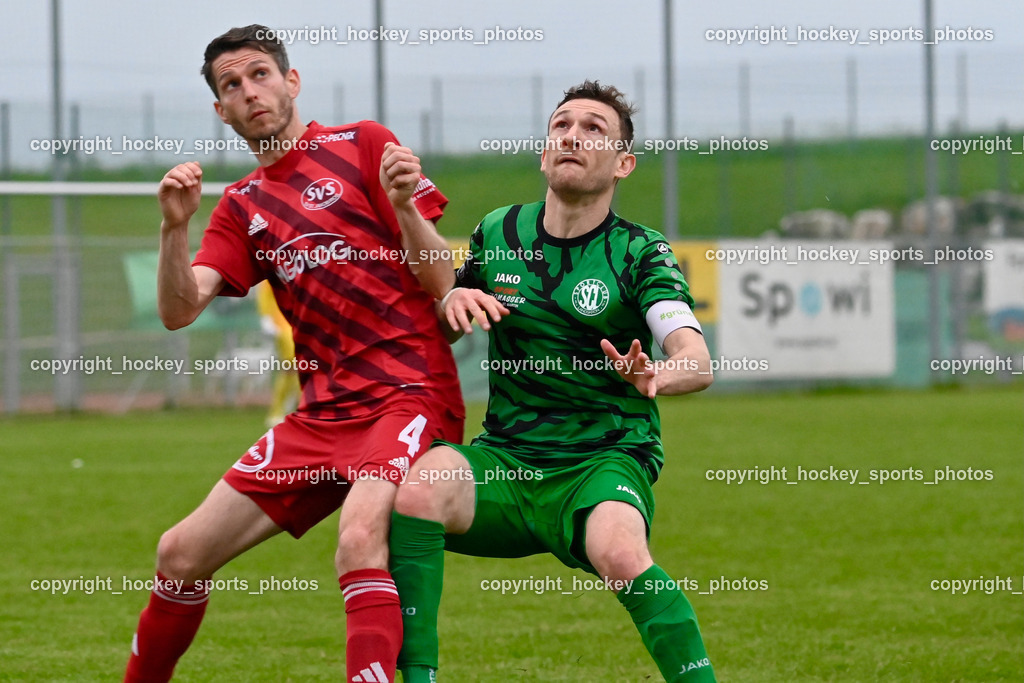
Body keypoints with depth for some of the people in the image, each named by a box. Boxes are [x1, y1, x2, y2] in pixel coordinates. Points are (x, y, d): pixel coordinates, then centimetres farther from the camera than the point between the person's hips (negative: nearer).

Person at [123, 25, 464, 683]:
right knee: (182, 554, 6)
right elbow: (178, 310, 4)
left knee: (359, 538, -34)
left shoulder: (362, 145, 2)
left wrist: (403, 205, -21)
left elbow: (441, 282, -3)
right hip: (323, 413, 6)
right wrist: (174, 227, -12)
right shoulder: (241, 206, 17)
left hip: (408, 394, -6)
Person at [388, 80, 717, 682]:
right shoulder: (498, 233, 9)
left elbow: (697, 361, -15)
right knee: (418, 484, -29)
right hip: (505, 461, 3)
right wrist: (454, 300, -2)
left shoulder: (640, 253, -1)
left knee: (620, 550, -37)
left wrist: (657, 376, -39)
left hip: (603, 463, -3)